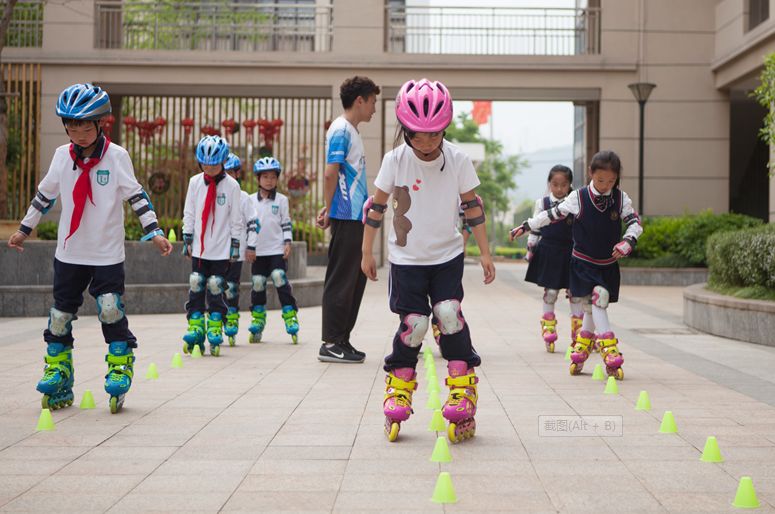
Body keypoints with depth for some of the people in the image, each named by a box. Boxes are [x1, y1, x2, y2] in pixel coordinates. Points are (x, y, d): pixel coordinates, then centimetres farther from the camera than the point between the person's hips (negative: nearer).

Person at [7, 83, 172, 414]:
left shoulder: (116, 156, -9)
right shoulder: (62, 156, 1)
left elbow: (136, 196, -5)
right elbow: (45, 195, 13)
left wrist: (154, 233, -11)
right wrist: (24, 230, 20)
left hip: (107, 253, -3)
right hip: (69, 251, 3)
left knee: (111, 310, -8)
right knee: (61, 313, 7)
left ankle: (120, 368, 8)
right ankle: (58, 370, 20)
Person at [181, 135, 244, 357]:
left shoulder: (231, 185, -4)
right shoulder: (195, 182, 3)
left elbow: (236, 219, 0)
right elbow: (189, 214, 9)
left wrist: (235, 246, -1)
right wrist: (187, 240, 5)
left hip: (221, 249, -2)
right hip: (199, 248, 3)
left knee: (216, 290, 1)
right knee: (196, 288, 2)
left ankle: (214, 331, 8)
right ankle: (195, 331, 7)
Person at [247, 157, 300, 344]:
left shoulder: (281, 200, 4)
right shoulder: (251, 200, 7)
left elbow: (287, 223, 6)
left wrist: (288, 242, -3)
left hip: (277, 250, -2)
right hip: (258, 250, 2)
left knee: (281, 281, -11)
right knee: (258, 284, 5)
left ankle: (290, 317, -6)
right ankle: (258, 318, 15)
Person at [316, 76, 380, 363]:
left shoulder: (351, 131, 20)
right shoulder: (341, 130, -10)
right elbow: (331, 172, -16)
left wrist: (329, 210, 13)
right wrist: (329, 211, -12)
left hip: (355, 218, 10)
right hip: (346, 218, -10)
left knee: (356, 278, 12)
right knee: (341, 280, -6)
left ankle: (342, 340, 18)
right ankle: (331, 344, -2)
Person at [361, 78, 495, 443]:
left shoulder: (458, 160, -9)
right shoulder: (395, 161, -11)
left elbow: (472, 207, 2)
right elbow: (376, 207, 1)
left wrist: (485, 253, 4)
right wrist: (367, 253, 5)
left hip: (447, 255, 1)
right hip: (406, 258, 0)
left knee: (449, 313, -15)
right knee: (414, 323, -6)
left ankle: (463, 386, -3)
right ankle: (398, 386, 14)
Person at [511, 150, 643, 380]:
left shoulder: (621, 199, -3)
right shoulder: (578, 198, -8)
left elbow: (635, 223, -5)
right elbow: (552, 214, 2)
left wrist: (628, 241, -26)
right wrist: (525, 227, 5)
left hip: (608, 265, 3)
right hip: (583, 262, -3)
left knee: (594, 307, 6)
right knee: (596, 303, -16)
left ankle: (580, 348, 26)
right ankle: (610, 352, -19)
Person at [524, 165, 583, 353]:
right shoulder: (542, 203, 1)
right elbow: (535, 227, 6)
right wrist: (531, 247, 0)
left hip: (570, 251, 1)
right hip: (548, 252, -1)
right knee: (550, 291, 3)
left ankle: (578, 328, 13)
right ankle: (548, 327, 15)